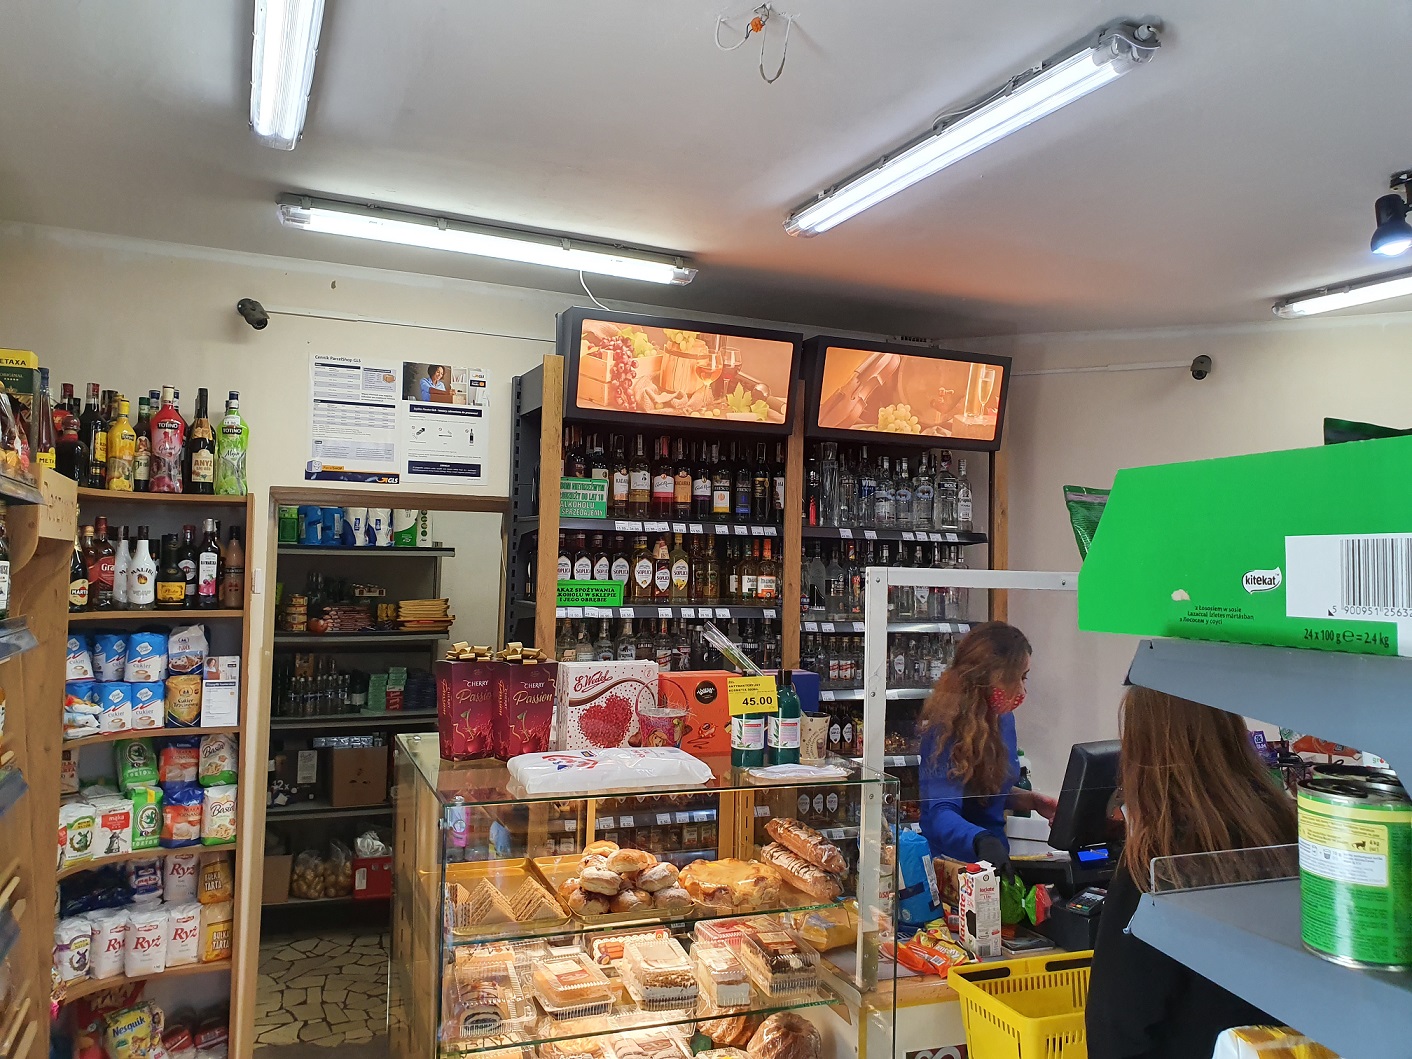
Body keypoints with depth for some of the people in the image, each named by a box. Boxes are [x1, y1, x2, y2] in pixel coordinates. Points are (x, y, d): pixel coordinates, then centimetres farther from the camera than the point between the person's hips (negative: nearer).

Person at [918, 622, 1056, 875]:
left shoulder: (1003, 718, 8)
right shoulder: (948, 730, -18)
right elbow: (941, 814, -30)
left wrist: (1031, 801, 5)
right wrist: (983, 841, -48)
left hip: (993, 858, 8)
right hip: (953, 862, -8)